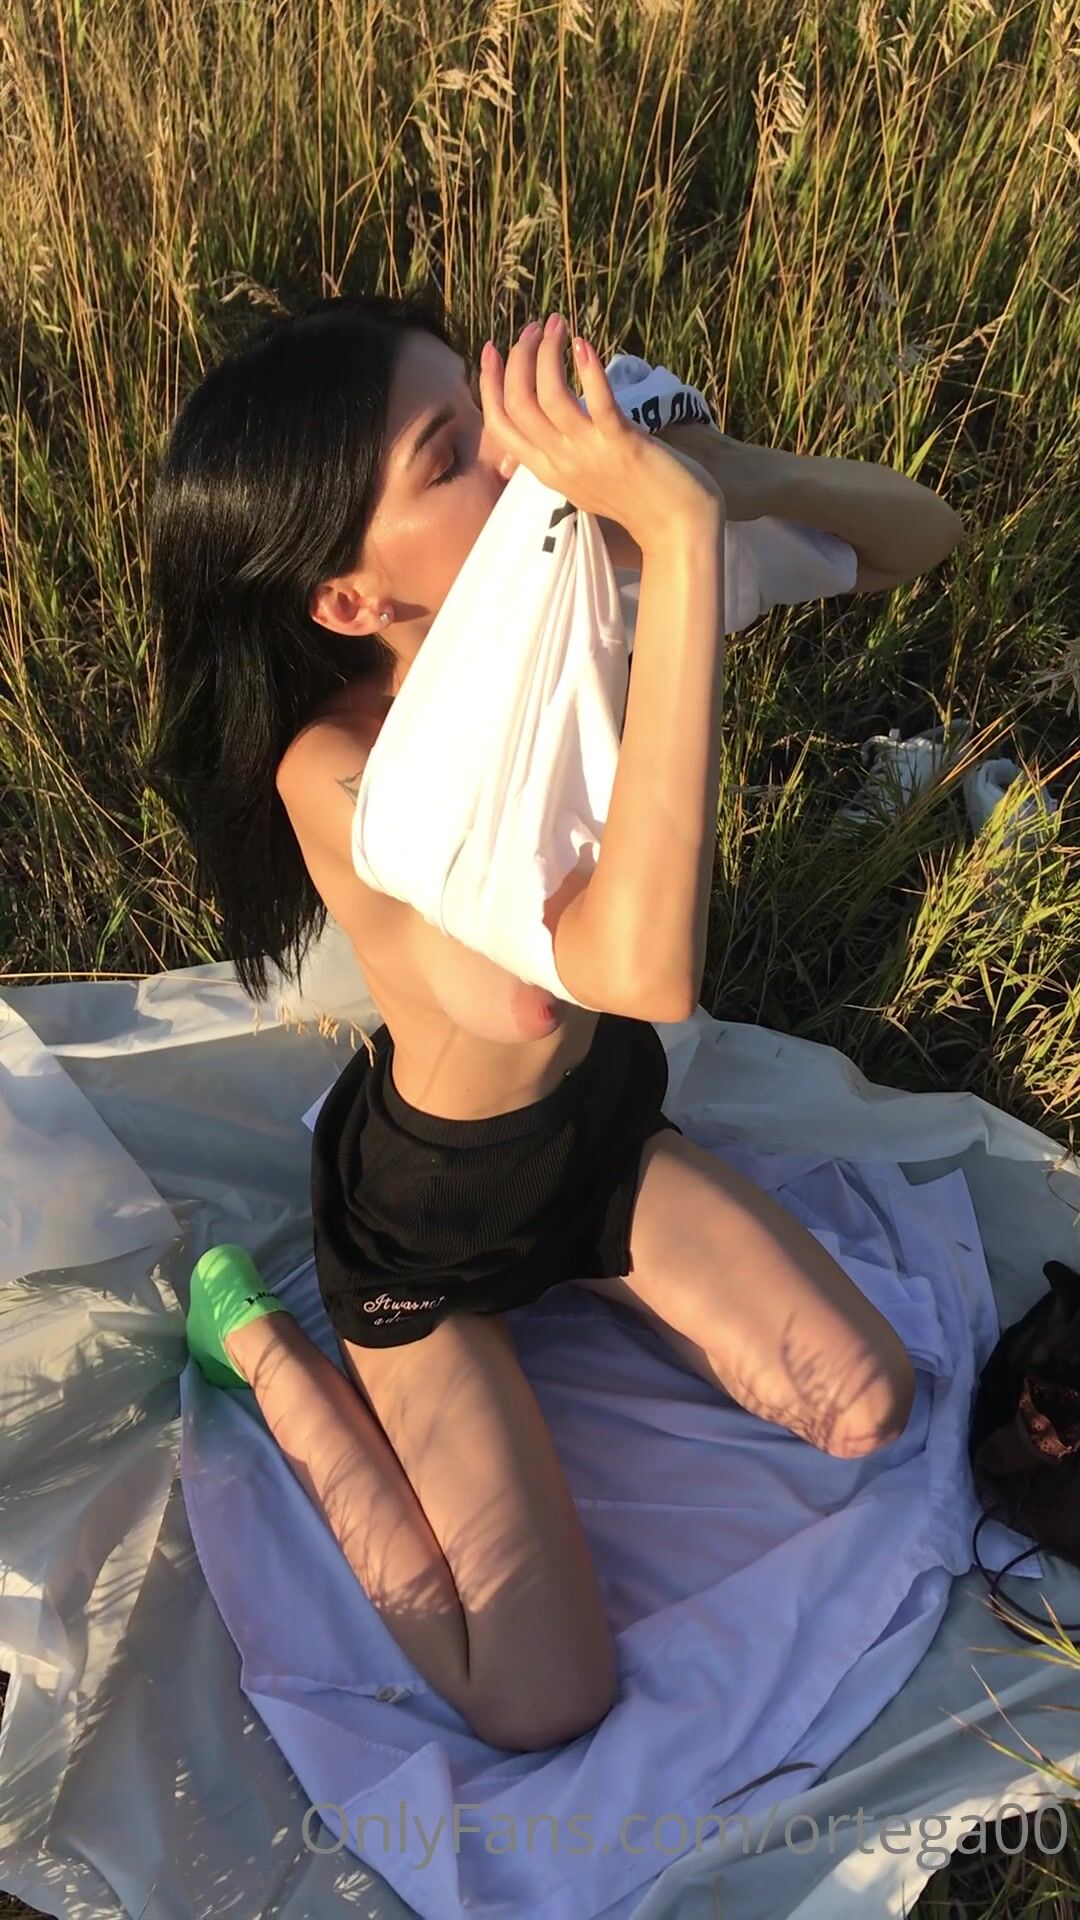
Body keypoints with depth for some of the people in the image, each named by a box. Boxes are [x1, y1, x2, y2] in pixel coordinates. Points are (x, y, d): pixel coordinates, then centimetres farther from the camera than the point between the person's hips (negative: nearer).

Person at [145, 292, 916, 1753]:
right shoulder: (341, 774, -36)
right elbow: (646, 969, -52)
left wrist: (696, 466, -28)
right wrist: (680, 530, -52)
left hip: (599, 1121, 6)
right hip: (428, 1219, -5)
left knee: (868, 1408, 7)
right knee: (544, 1705, -3)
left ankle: (570, 1263, 25)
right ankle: (266, 1347, 12)